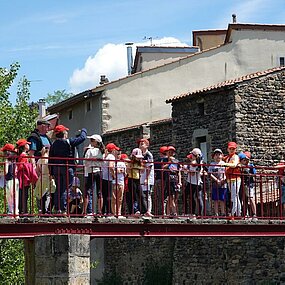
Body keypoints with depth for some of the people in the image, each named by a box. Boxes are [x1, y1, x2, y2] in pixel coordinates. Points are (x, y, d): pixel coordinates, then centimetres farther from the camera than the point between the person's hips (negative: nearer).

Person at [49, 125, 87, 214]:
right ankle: (63, 209, -10)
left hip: (56, 168, 5)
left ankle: (57, 208, 11)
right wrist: (83, 131, 22)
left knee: (58, 189, 11)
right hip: (67, 168, -5)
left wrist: (51, 172, 14)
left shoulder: (53, 144, 8)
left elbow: (50, 159, 9)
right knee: (65, 189, -5)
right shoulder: (69, 142, -7)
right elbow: (82, 138, 0)